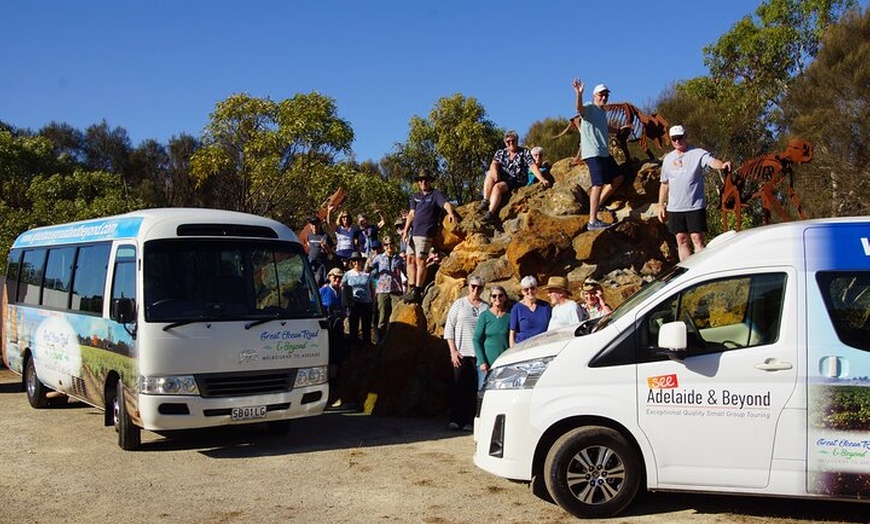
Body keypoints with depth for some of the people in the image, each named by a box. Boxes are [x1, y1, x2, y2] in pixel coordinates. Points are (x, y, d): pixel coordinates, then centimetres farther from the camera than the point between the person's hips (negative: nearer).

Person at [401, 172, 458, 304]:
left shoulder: (436, 194, 1)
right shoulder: (415, 197, 20)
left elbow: (446, 204, -16)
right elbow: (411, 214, 16)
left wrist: (450, 213, -38)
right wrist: (405, 231, 6)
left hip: (425, 233, -7)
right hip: (413, 232, 7)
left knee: (420, 261, -11)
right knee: (410, 259, 5)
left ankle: (417, 292, -12)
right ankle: (411, 289, 9)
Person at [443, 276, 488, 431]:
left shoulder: (486, 307, 8)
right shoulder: (459, 304, 6)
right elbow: (449, 327, 4)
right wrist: (453, 351, -3)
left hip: (479, 354, 1)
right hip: (461, 352, -1)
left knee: (474, 389, 1)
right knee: (458, 387, -2)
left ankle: (468, 421, 6)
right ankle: (455, 419, 4)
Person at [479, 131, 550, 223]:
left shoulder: (524, 152, 5)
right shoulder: (500, 153, 15)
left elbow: (533, 166, -9)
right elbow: (494, 164, -1)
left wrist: (542, 179, -24)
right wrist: (494, 172, -26)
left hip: (516, 183, -4)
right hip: (501, 180, 4)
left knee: (497, 186, -31)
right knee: (490, 174, -25)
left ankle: (490, 214, -43)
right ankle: (485, 201, -32)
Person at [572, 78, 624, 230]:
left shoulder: (603, 112, 21)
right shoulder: (589, 108, -6)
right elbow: (579, 109, -31)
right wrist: (579, 94, -48)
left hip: (604, 153, 10)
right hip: (592, 153, -10)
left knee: (617, 178, 15)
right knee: (598, 184, -15)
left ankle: (597, 205, 19)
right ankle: (592, 221, -18)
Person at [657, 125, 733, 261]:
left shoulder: (697, 153, -3)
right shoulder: (668, 158, 12)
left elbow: (712, 161, -23)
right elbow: (664, 184, 18)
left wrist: (722, 165, -46)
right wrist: (661, 206, 15)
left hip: (695, 206, -5)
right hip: (675, 208, 5)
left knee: (697, 239, -7)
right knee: (681, 240, 8)